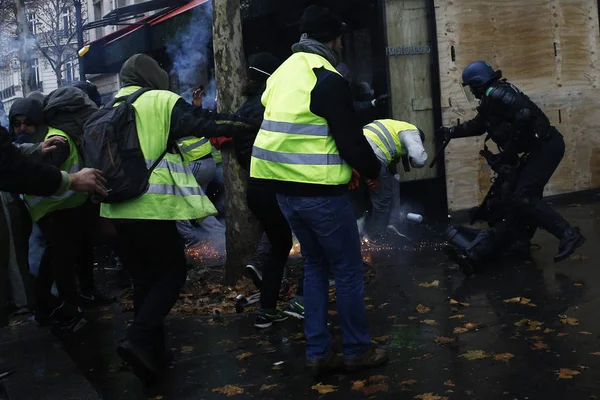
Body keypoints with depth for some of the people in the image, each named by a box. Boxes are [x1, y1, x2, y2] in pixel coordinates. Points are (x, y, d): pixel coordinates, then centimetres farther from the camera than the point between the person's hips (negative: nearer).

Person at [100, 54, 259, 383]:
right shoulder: (162, 102, -4)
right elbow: (206, 122, -6)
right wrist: (251, 123, 3)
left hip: (118, 206, 7)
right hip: (151, 205, -7)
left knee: (144, 277, 15)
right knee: (172, 272, 4)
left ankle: (152, 350, 19)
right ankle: (139, 340, -12)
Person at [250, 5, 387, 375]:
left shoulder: (283, 74, 12)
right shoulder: (329, 80, -14)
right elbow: (351, 140, -14)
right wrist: (373, 170, 5)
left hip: (285, 189, 8)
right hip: (320, 192, -8)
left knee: (315, 265, 18)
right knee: (349, 270, 7)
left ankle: (318, 353, 21)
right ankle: (358, 350, 18)